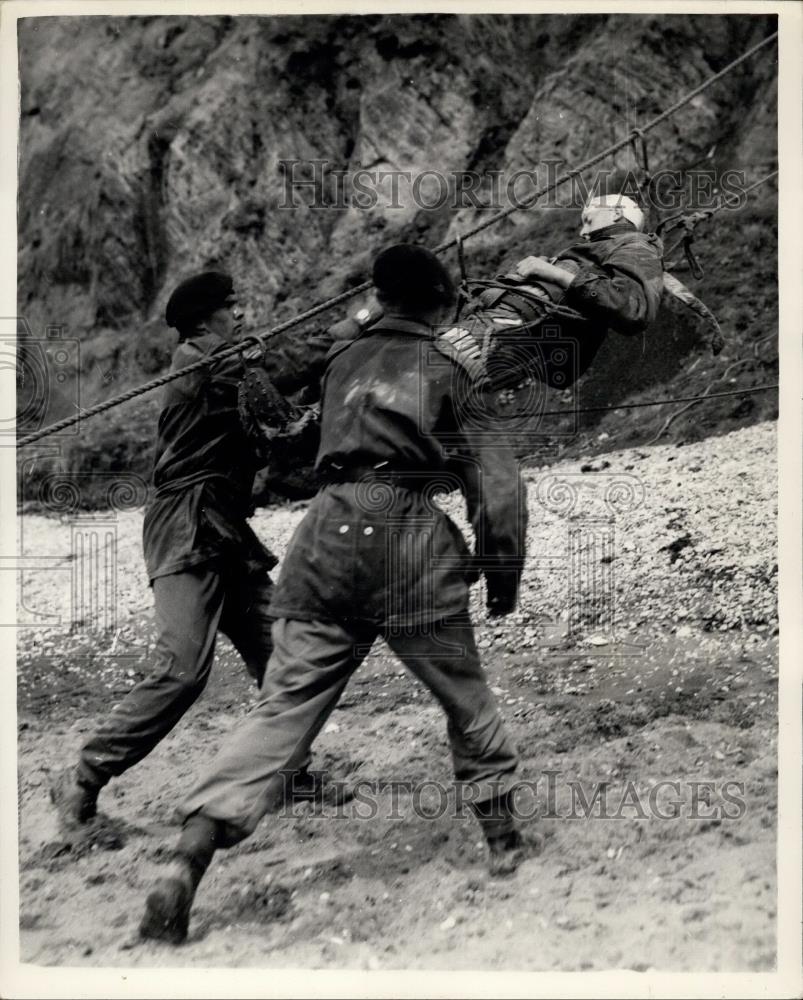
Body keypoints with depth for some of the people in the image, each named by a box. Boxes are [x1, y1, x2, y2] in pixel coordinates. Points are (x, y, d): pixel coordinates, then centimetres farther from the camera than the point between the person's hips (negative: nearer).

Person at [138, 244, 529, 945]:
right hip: (409, 532, -3)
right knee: (465, 695, 17)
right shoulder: (448, 368, 9)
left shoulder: (342, 361, 20)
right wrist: (504, 575, 12)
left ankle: (187, 863, -9)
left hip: (328, 532, 3)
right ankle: (503, 836, 27)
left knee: (284, 703, 1)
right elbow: (496, 483, 4)